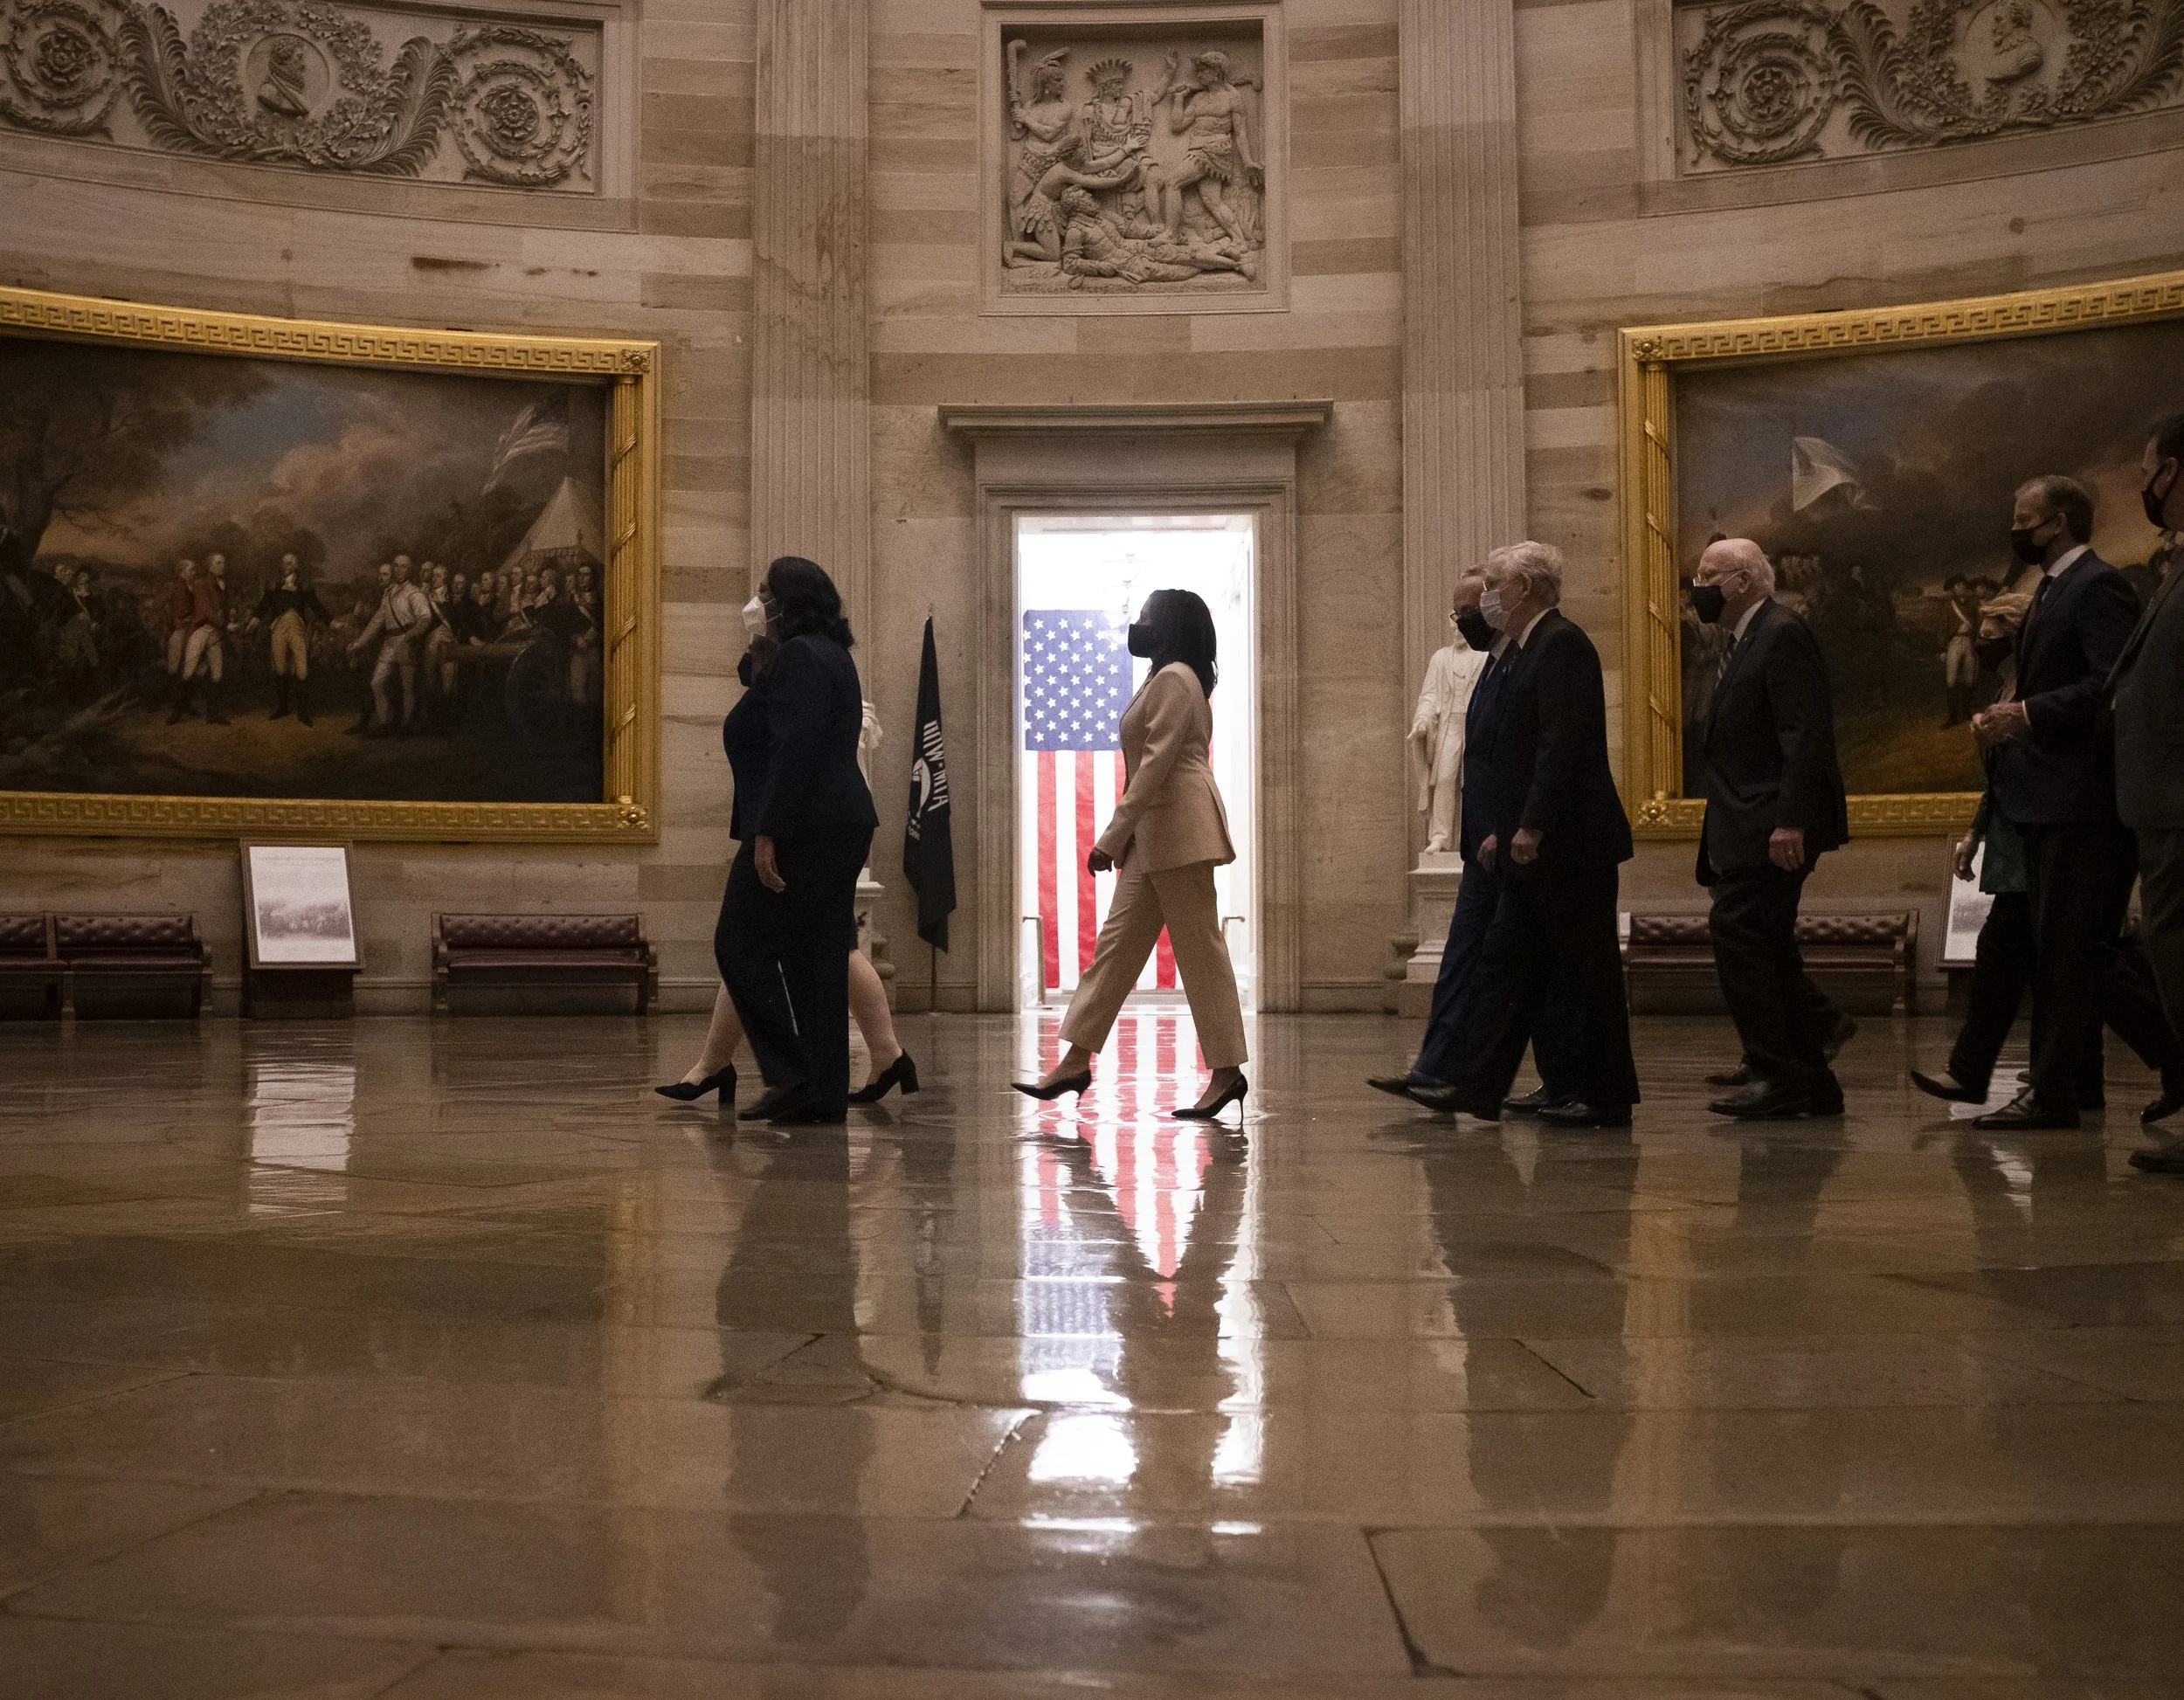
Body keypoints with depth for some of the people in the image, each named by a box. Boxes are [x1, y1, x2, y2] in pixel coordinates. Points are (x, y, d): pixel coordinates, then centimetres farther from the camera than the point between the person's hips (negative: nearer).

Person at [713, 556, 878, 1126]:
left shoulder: (798, 657, -13)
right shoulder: (830, 654, 20)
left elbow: (792, 752, -21)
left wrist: (767, 834, -22)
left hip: (801, 831, -10)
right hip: (842, 825, 10)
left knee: (741, 945, -2)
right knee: (817, 958, 9)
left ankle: (790, 1075, -4)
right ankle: (825, 1095, 10)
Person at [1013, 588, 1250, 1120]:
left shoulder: (1174, 678, -10)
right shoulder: (1165, 679, 22)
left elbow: (1155, 764, -18)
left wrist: (1112, 836, -19)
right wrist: (1124, 837, 17)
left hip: (1179, 830, -11)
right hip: (1154, 836, 11)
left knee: (1200, 949, -6)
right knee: (1116, 943, 7)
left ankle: (1226, 1071, -1)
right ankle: (1075, 1062, 9)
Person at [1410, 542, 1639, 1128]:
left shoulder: (1562, 644, -13)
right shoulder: (1530, 650, 18)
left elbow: (1564, 743, -22)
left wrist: (1531, 827, -24)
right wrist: (1501, 828, 17)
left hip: (1570, 842, -10)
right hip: (1537, 847, 10)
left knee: (1584, 970, -1)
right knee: (1507, 963, 9)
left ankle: (1604, 1098, 7)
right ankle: (1475, 1086, 13)